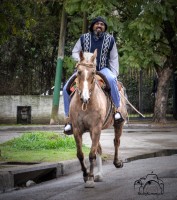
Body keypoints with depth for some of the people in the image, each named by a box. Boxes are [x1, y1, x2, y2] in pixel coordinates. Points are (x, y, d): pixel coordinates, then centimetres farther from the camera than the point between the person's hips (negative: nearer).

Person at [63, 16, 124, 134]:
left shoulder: (110, 39, 4)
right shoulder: (84, 38, 5)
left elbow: (114, 59, 8)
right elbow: (75, 52, 14)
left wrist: (114, 75, -3)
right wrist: (81, 60, -8)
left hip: (103, 69, -2)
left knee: (111, 80, -38)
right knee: (67, 88, -15)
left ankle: (118, 109, -29)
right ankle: (69, 118, -4)